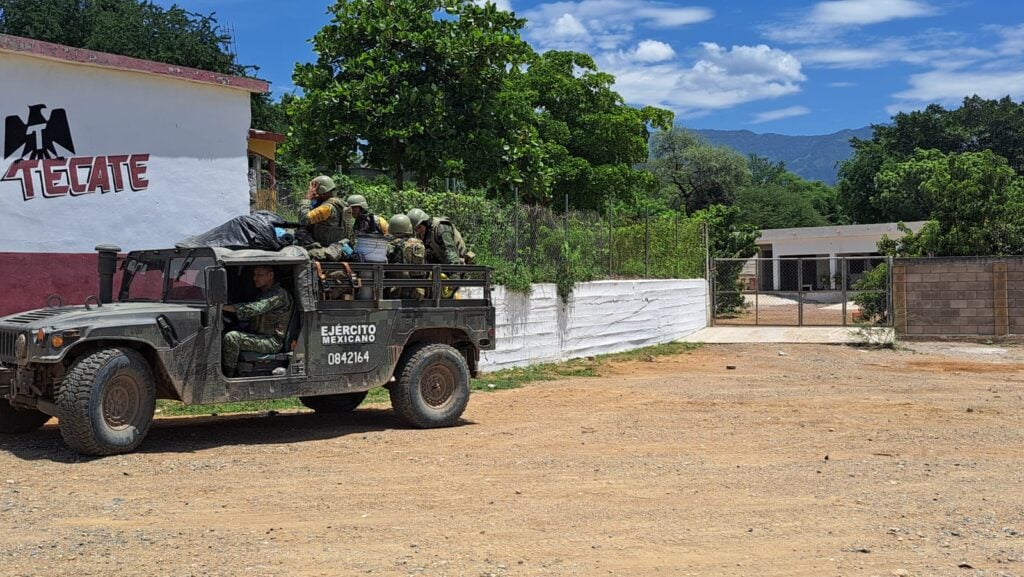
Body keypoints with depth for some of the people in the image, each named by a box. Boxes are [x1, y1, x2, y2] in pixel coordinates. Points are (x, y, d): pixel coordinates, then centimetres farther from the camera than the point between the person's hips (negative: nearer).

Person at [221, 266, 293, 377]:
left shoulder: (279, 295, -13)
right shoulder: (263, 293, 20)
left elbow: (255, 309, -27)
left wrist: (225, 307, -31)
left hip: (273, 342, -10)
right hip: (258, 337, 10)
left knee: (231, 337, -26)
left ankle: (227, 378, -20)